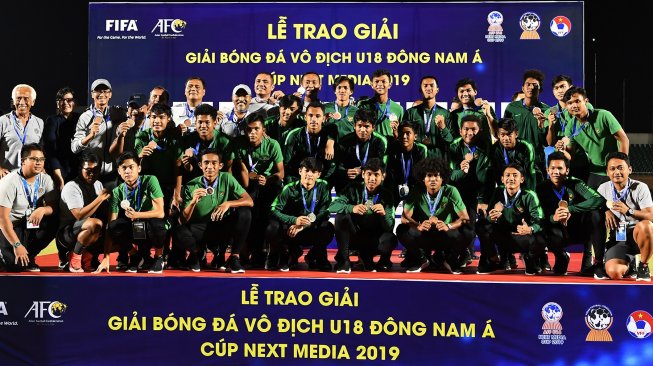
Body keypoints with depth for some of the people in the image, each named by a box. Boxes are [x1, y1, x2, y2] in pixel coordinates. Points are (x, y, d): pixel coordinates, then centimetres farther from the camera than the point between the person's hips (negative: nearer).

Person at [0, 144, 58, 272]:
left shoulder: (45, 179, -4)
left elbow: (55, 206, -5)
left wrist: (43, 210, -29)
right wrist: (17, 245, -26)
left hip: (32, 225, 5)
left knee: (55, 221, -23)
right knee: (16, 265, -24)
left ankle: (29, 256, -6)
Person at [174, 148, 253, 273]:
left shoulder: (227, 179, -4)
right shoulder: (191, 186, -7)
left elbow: (249, 201, -10)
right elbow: (184, 220, -9)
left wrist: (228, 203, -28)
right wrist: (193, 202, -28)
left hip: (223, 227, 1)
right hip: (201, 229, -1)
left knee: (245, 213, -26)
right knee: (179, 232, -32)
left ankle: (234, 257, -12)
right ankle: (198, 252, 5)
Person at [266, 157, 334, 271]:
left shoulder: (323, 187, -5)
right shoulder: (290, 189, -9)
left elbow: (325, 213, -10)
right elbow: (274, 210, -18)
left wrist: (303, 225, -23)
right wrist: (294, 220, -34)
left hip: (311, 231, 1)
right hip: (289, 230, -1)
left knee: (328, 228, -30)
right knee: (272, 229, -32)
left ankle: (314, 257, 2)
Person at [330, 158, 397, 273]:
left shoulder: (386, 196, -5)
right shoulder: (354, 189, -6)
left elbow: (389, 227, -11)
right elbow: (332, 206, -19)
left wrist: (384, 214, -33)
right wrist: (352, 208, -38)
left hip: (373, 239, 1)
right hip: (353, 236, -1)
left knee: (390, 240, -30)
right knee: (341, 215, -27)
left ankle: (366, 256, 5)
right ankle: (343, 260, -17)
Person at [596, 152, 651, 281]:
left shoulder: (640, 187, -7)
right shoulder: (603, 189, 3)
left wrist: (629, 211, -28)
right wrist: (606, 211, -3)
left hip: (637, 235, -2)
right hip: (617, 239, 2)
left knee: (645, 226, -40)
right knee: (613, 272, -25)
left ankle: (643, 266, -12)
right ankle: (629, 266, 17)